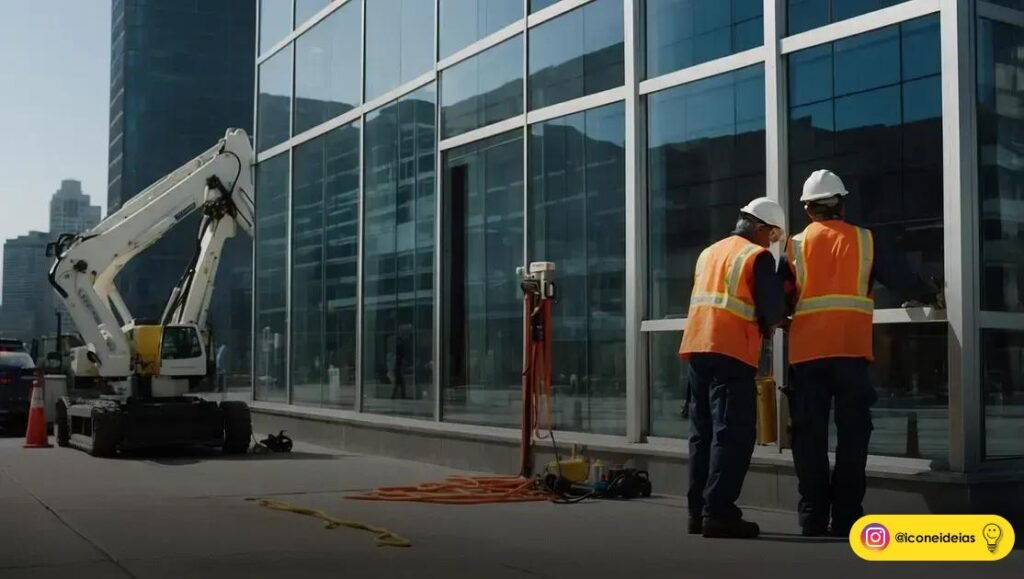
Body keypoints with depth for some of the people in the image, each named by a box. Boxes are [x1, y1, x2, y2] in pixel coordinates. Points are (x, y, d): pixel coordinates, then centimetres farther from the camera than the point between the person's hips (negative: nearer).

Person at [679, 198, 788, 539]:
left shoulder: (709, 252, 21)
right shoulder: (757, 256, -2)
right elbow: (773, 309, -8)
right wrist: (768, 325, 15)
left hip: (697, 348, 8)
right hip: (731, 352, -7)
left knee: (703, 432, 11)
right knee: (733, 434, -6)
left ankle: (698, 511, 12)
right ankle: (718, 513, -11)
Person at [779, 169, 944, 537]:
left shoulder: (794, 247, 8)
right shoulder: (865, 241, 8)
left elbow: (779, 303, 6)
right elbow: (900, 276, 14)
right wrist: (931, 296, 32)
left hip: (807, 353, 0)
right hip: (851, 351, 0)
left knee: (809, 437, 5)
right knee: (852, 434, 6)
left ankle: (813, 517, 4)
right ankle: (846, 517, 4)